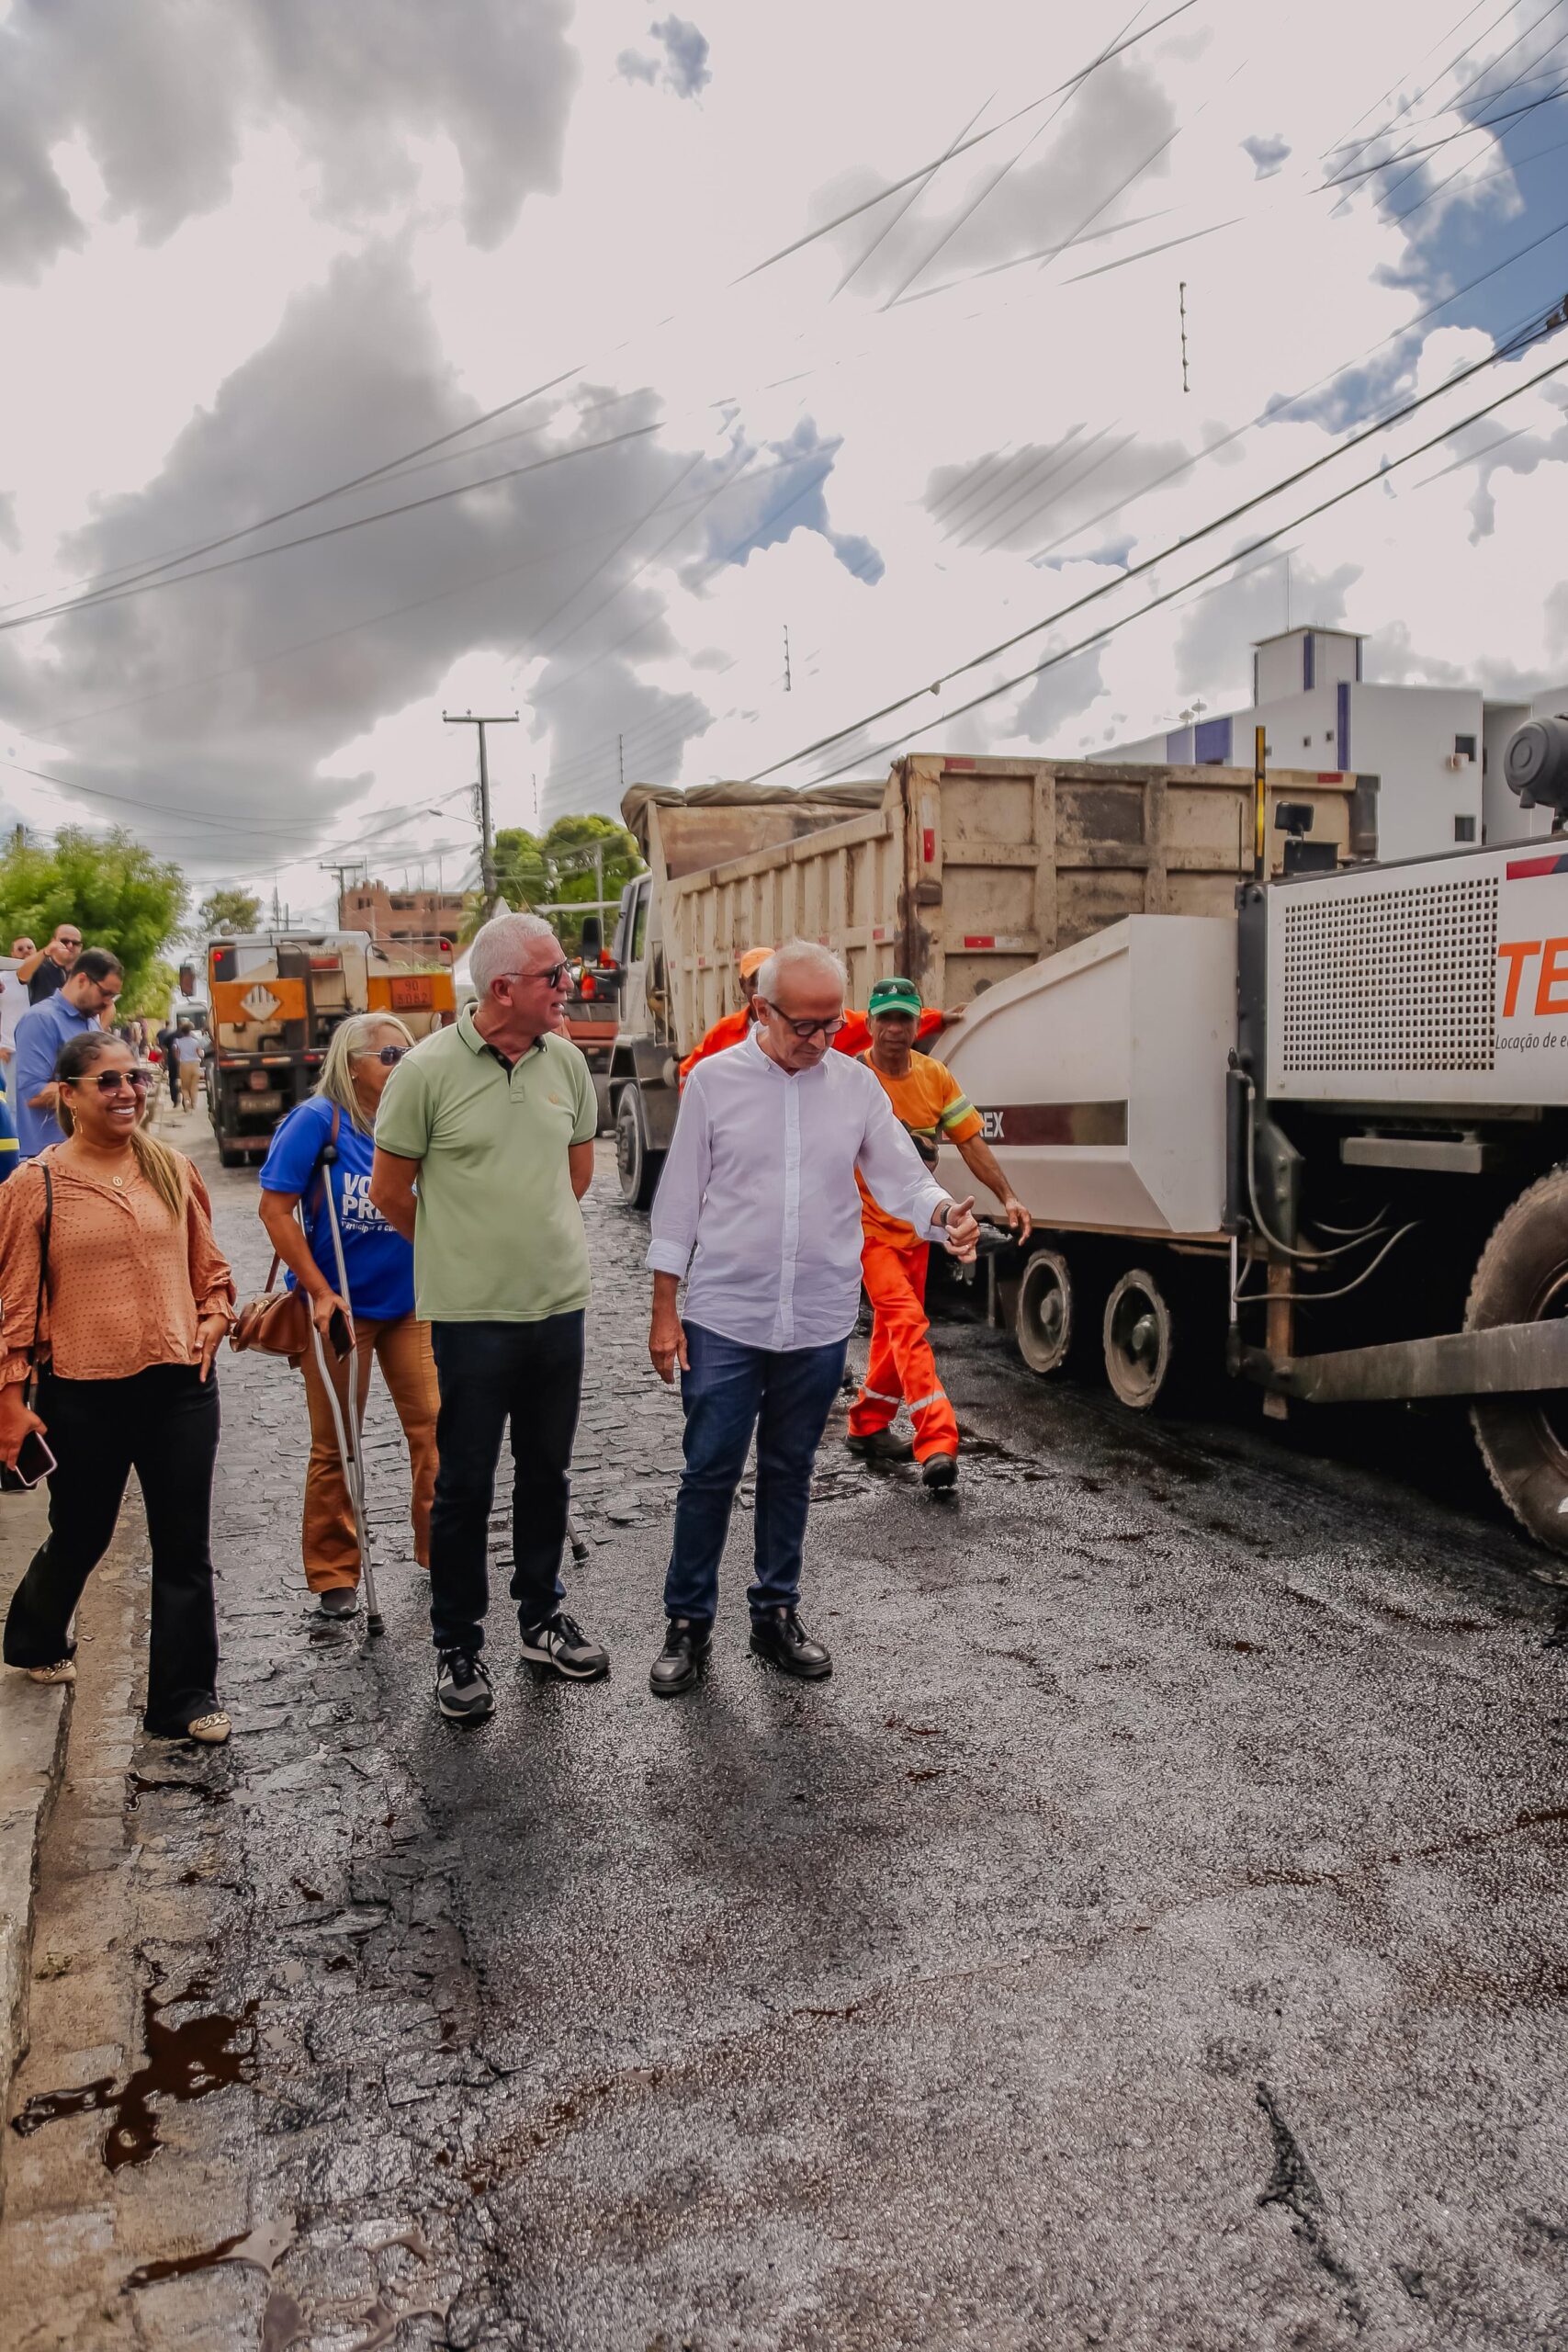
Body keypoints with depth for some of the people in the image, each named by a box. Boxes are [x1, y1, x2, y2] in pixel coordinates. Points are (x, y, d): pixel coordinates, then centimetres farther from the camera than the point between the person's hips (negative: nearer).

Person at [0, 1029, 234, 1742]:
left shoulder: (173, 1170, 2)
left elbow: (209, 1265, 14)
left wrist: (213, 1323, -1)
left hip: (180, 1387, 2)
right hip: (83, 1396, -2)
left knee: (184, 1548, 5)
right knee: (80, 1538, 18)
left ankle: (185, 1697, 19)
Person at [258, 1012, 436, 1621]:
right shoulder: (319, 1119, -12)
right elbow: (275, 1208, -13)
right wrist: (319, 1290, -15)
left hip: (408, 1302, 4)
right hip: (340, 1306, -3)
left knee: (433, 1427, 5)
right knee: (336, 1446, 8)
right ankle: (334, 1576, 22)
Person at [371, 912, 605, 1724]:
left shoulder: (566, 1060, 2)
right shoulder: (429, 1067, -12)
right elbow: (389, 1190, -3)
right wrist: (462, 1248, 10)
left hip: (559, 1303, 4)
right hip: (470, 1315, -4)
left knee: (546, 1472, 16)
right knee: (464, 1485, 7)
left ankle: (542, 1617, 34)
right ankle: (457, 1647, 22)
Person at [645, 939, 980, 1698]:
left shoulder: (857, 1086, 3)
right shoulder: (714, 1080, -3)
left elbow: (901, 1177, 3)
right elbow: (680, 1198, 0)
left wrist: (945, 1215, -20)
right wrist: (664, 1310, -2)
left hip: (818, 1322, 3)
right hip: (724, 1319, -2)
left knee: (789, 1472, 15)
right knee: (709, 1471, 1)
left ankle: (776, 1614, 29)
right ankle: (688, 1622, 18)